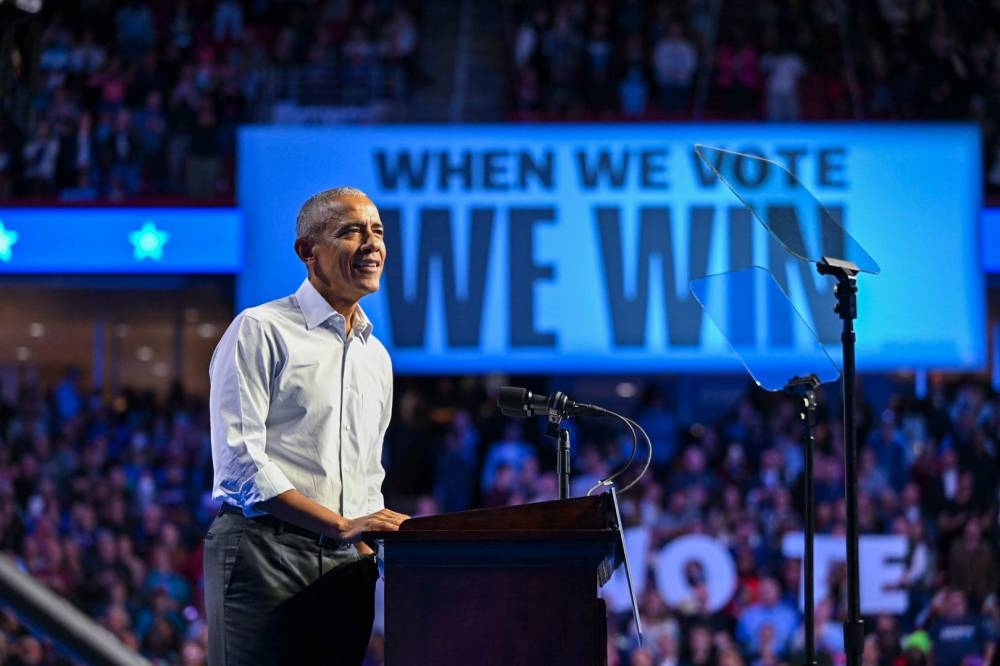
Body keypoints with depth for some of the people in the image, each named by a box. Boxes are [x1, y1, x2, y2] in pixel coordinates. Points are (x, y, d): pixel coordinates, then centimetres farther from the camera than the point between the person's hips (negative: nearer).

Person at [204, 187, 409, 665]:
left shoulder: (376, 356, 20)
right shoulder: (260, 331, -3)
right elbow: (240, 459, -13)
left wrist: (371, 543, 7)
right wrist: (342, 526, -18)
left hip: (346, 565, 7)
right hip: (264, 552, -6)